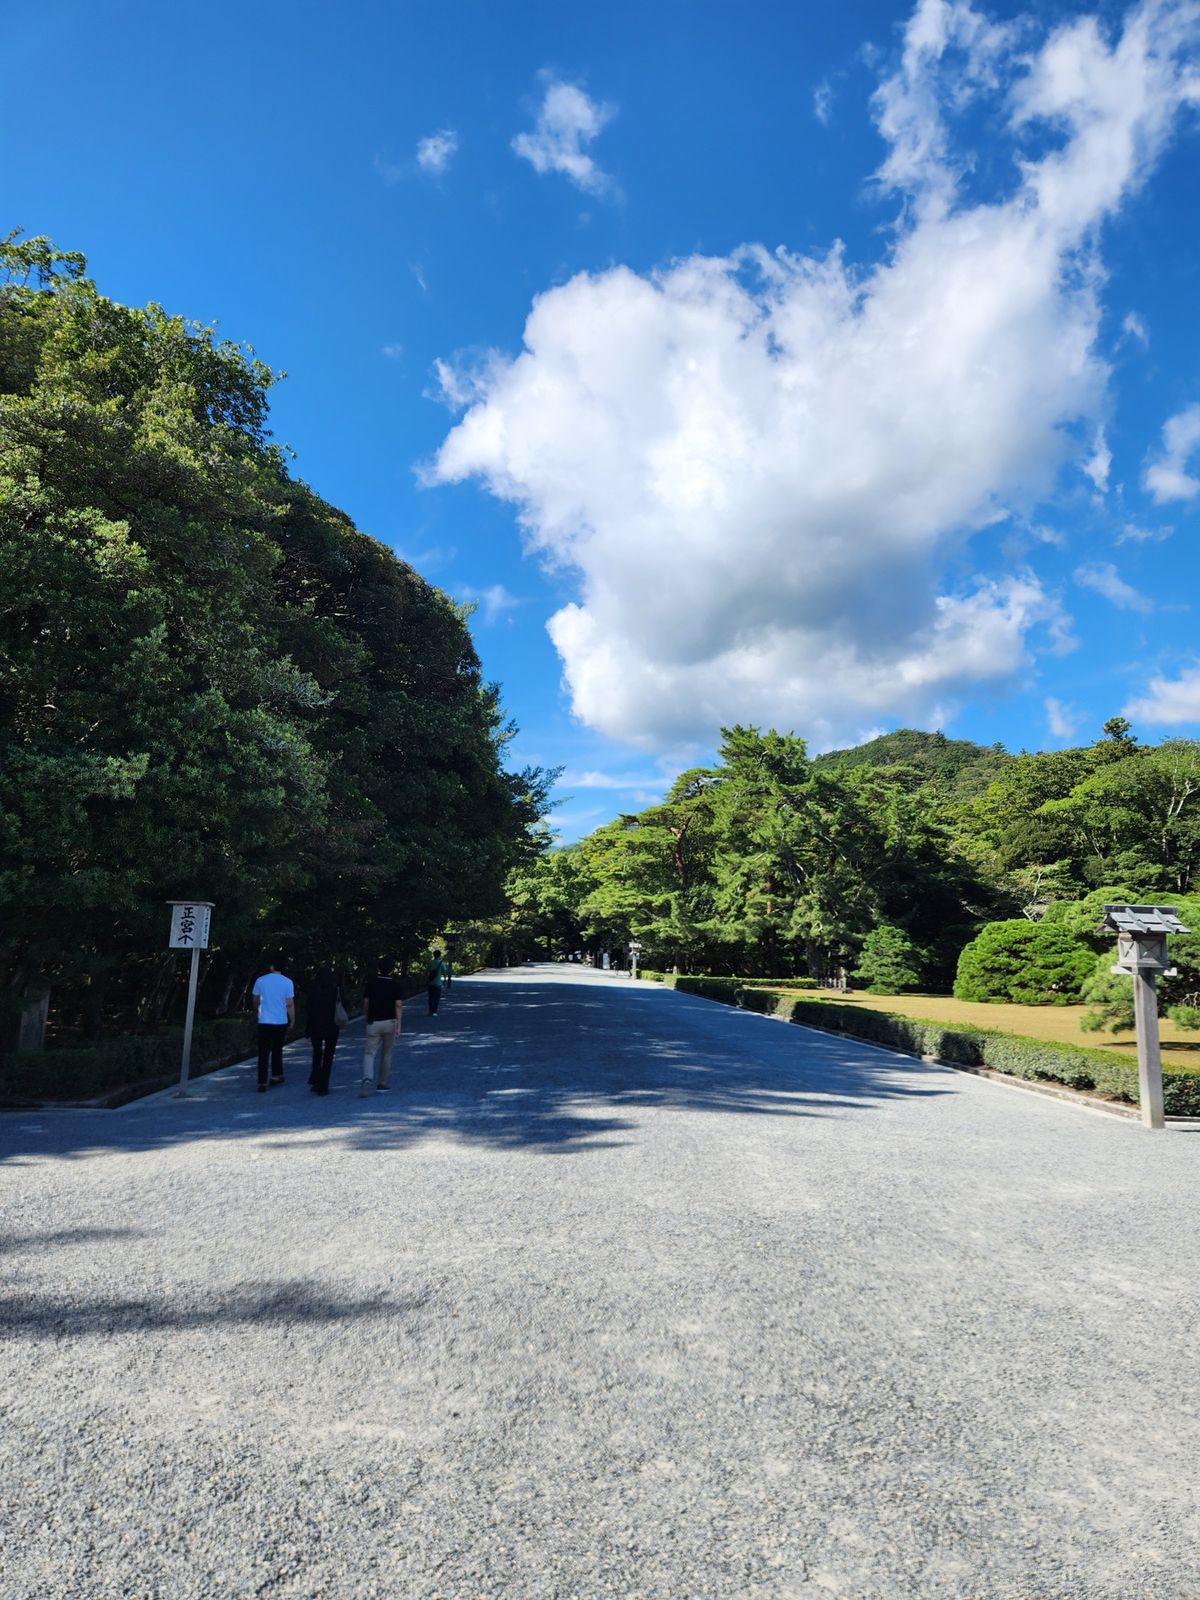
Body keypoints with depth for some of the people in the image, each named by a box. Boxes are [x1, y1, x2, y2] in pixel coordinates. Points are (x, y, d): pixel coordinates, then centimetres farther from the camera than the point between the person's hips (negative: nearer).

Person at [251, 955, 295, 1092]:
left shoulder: (260, 981, -3)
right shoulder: (288, 982, -6)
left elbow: (256, 1000, 12)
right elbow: (290, 1004, -6)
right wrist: (292, 1020, 7)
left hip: (264, 1022, 0)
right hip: (281, 1022, 1)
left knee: (264, 1053, 2)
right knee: (277, 1050, 20)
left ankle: (262, 1083, -4)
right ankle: (276, 1075, 24)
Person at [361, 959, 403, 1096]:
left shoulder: (371, 984, 0)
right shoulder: (395, 985, -3)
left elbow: (365, 1004, 5)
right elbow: (398, 1006, -8)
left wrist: (367, 1018, 22)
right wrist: (398, 1027, -7)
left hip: (373, 1023, 0)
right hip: (390, 1022, 0)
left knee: (369, 1054, -2)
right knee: (386, 1054, 15)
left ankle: (368, 1078, -25)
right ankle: (382, 1083, 20)